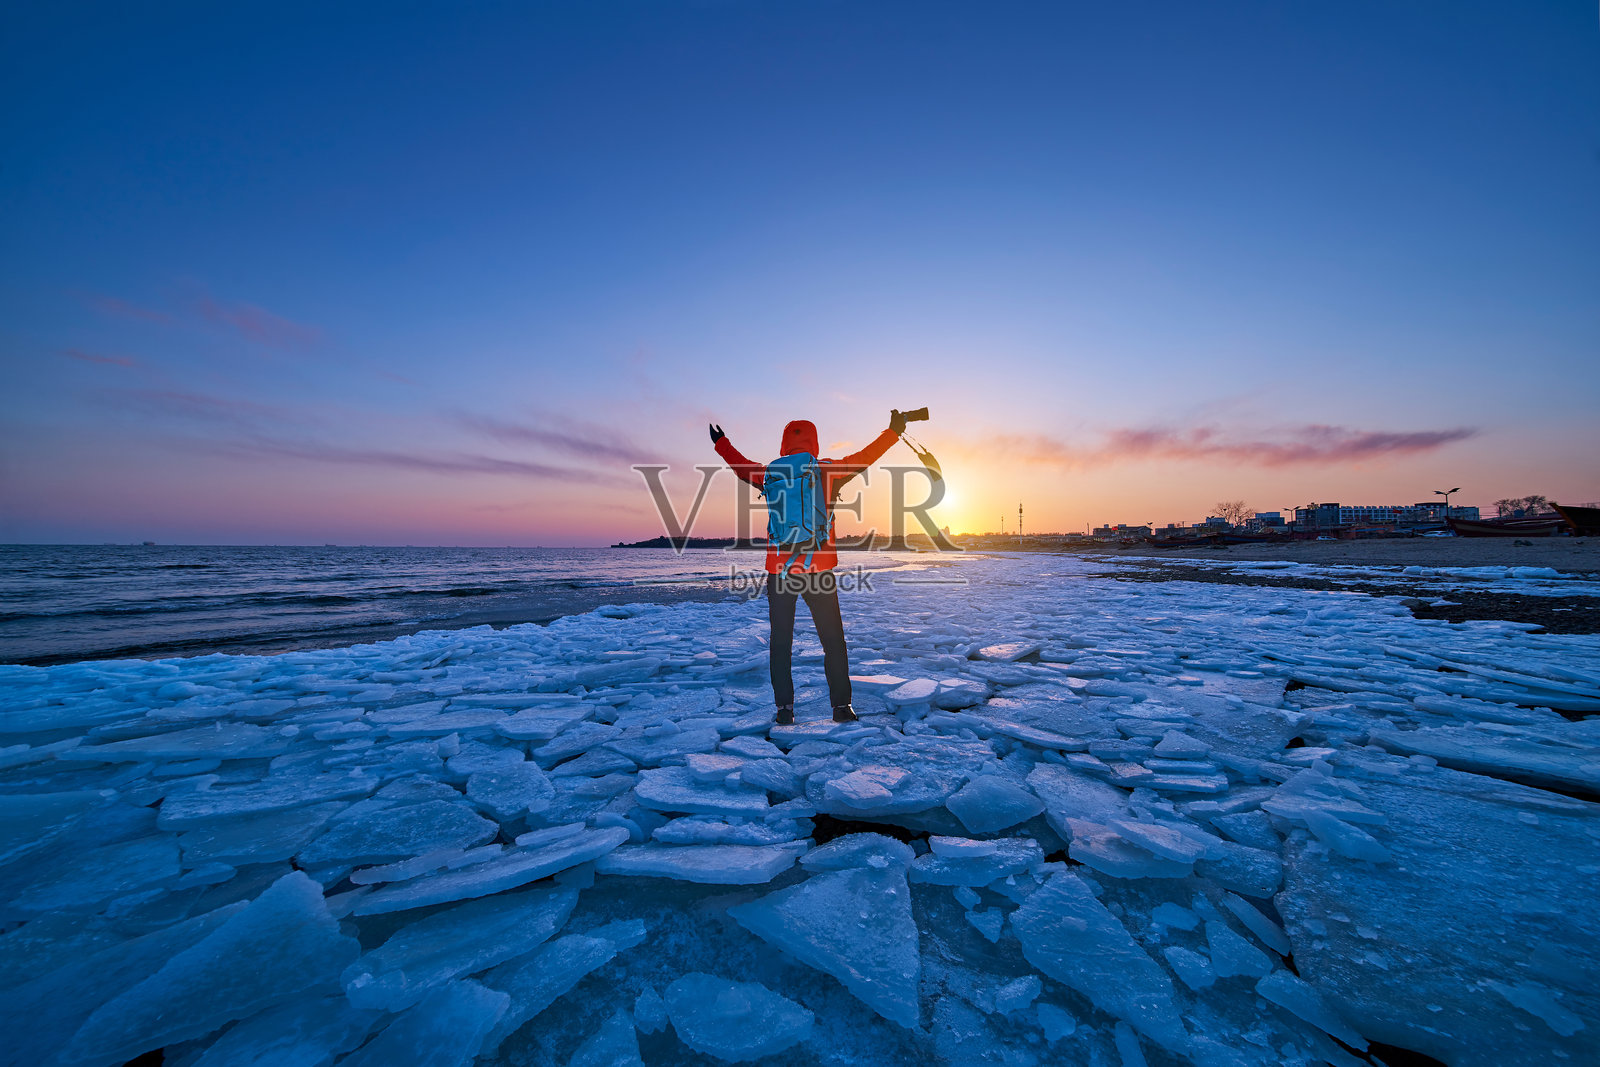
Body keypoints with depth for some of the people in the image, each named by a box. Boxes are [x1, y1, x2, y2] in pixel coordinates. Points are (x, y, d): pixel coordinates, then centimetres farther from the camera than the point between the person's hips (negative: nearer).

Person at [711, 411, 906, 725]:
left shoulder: (771, 474, 4)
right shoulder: (828, 471, 0)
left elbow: (742, 467, 22)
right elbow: (865, 458, 10)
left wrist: (721, 443, 41)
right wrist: (893, 431, 24)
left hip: (779, 571, 2)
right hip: (819, 570, -1)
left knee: (781, 643, 11)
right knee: (833, 640, 10)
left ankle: (785, 709, 13)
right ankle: (841, 706, 12)